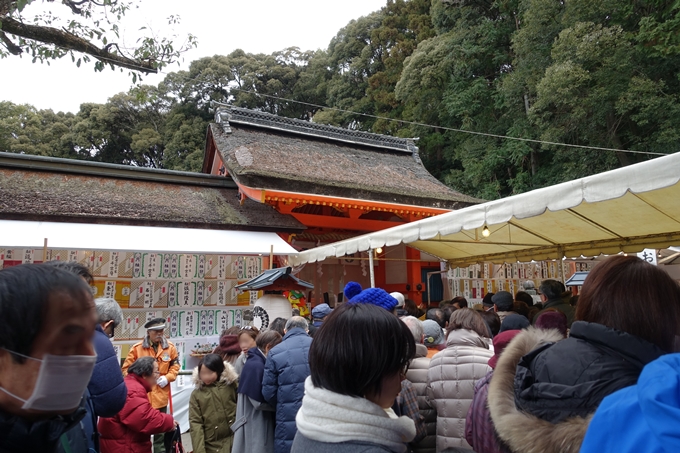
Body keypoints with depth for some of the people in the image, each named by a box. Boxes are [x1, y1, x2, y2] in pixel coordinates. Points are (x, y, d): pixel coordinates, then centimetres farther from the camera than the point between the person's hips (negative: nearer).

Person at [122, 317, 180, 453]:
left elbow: (175, 366, 8)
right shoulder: (137, 348, -10)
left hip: (160, 397, 2)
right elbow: (127, 368, -3)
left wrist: (167, 377, -8)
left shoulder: (170, 348, -2)